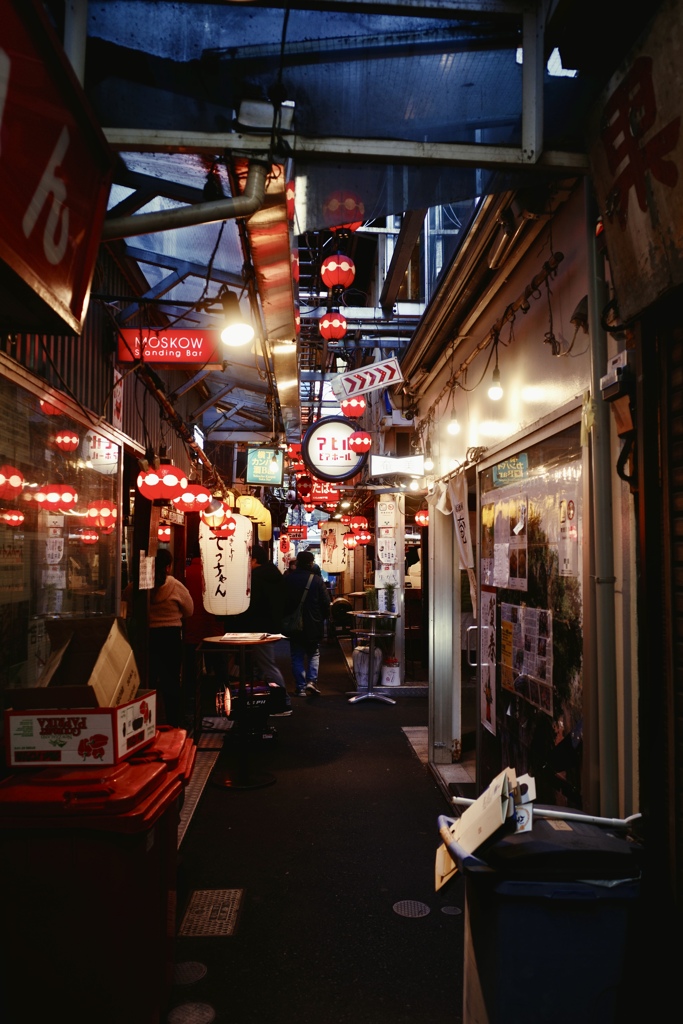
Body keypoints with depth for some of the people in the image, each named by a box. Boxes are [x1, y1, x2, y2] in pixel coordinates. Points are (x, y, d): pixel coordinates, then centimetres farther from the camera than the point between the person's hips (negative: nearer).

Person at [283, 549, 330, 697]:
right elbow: (326, 602, -9)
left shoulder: (287, 579, -4)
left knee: (297, 657, 9)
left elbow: (282, 600, 2)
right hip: (314, 624, -1)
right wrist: (324, 617, 9)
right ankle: (311, 681, -2)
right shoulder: (317, 579, -11)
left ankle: (301, 688, 8)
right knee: (314, 654, 15)